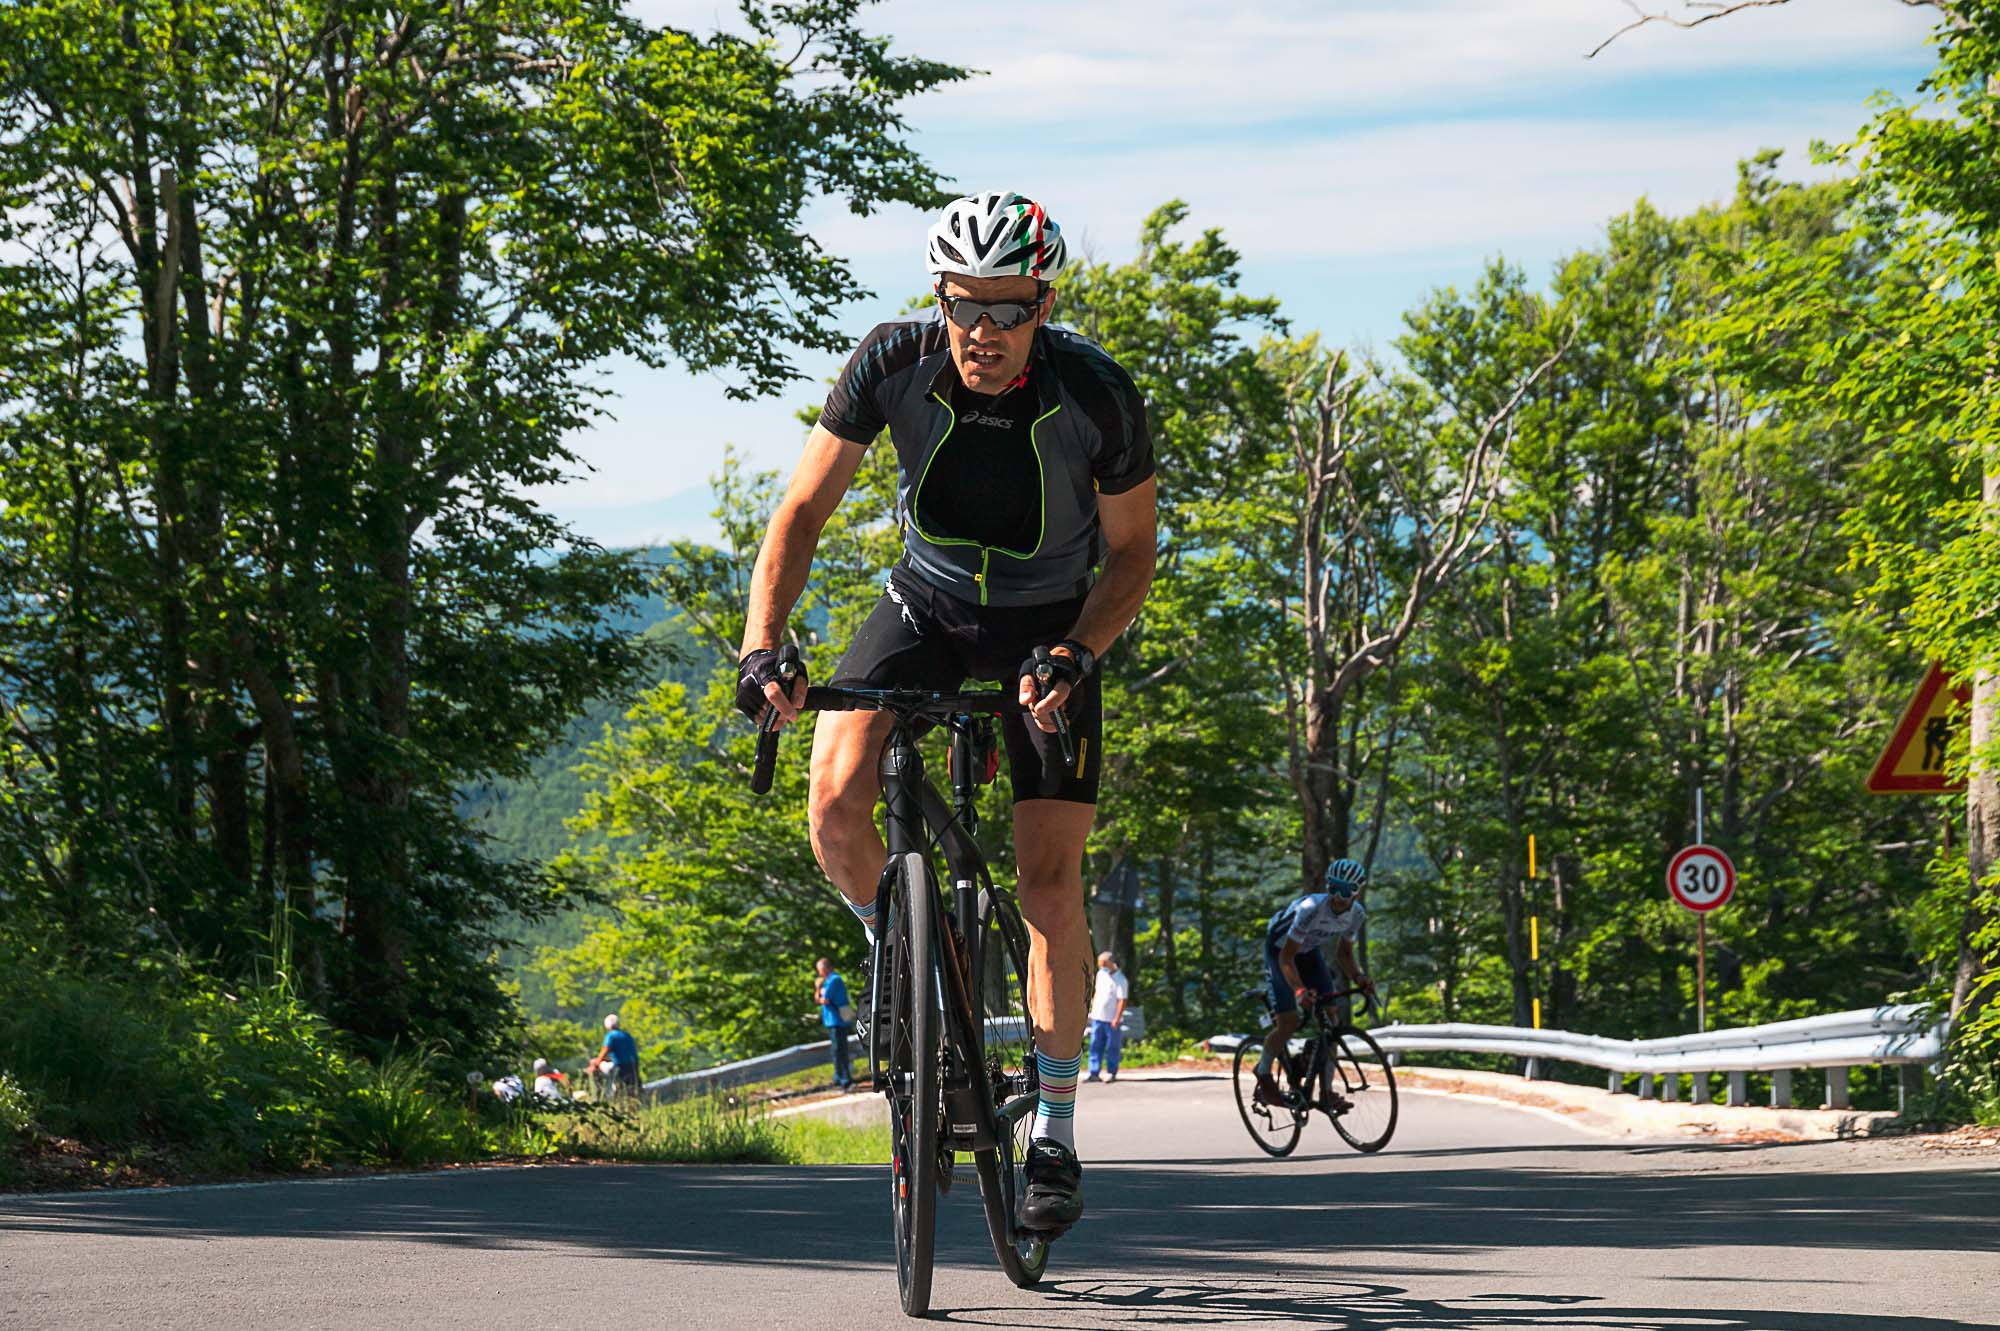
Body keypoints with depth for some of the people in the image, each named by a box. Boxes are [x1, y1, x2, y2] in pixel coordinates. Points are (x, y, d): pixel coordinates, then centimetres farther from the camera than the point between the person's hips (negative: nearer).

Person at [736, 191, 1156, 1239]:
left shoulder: (1097, 395, -26)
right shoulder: (894, 363, -23)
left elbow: (1131, 551, -12)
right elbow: (804, 509, -18)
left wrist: (1075, 654, -29)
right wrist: (762, 644, -32)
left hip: (1050, 625, -1)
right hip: (926, 605, 1)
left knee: (1050, 881, -9)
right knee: (836, 800, -24)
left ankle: (1055, 1135, 4)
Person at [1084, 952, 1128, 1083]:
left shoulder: (1120, 980, -10)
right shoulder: (1100, 974, 12)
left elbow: (1122, 1001, -14)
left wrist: (1117, 1019, -20)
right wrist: (1092, 1009, 19)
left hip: (1112, 1019, -6)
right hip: (1098, 1017, 6)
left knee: (1112, 1047, 1)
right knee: (1095, 1046, 2)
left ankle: (1112, 1073, 9)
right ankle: (1094, 1073, 3)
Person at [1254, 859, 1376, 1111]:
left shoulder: (1356, 914, -18)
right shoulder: (1311, 908, -38)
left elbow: (1344, 953, -3)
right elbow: (1287, 958, -34)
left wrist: (1358, 978, -23)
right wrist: (1299, 991, -49)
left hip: (1309, 952, 6)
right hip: (1280, 949, -6)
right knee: (1288, 1022, -17)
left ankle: (1327, 1092, -1)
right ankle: (1263, 1071, 12)